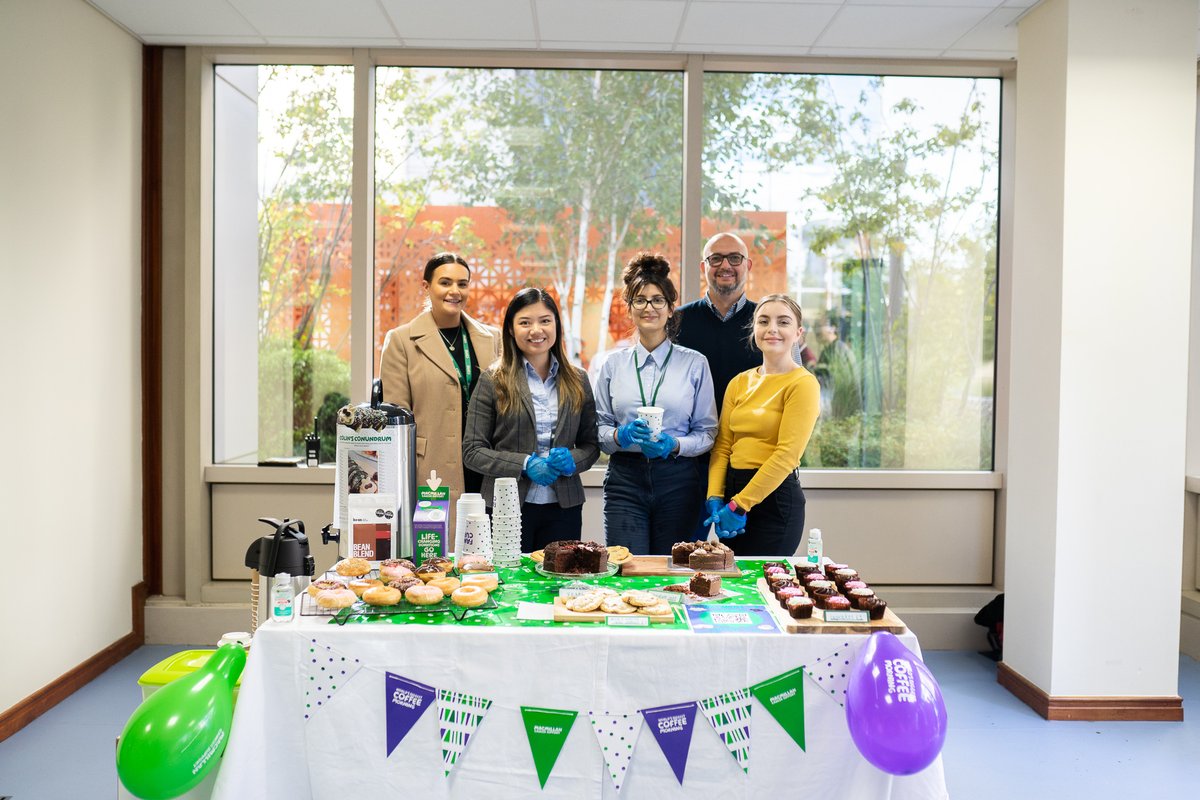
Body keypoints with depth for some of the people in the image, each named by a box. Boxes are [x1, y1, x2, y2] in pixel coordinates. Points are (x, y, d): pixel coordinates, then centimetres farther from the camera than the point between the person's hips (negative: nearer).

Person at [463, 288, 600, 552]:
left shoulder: (577, 380, 9)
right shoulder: (492, 381, 0)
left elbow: (591, 445, 13)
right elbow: (472, 451, -3)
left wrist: (571, 460, -8)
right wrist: (525, 464, -14)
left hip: (563, 507, 3)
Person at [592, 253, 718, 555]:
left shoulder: (695, 363, 4)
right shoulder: (614, 364, 9)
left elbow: (707, 431, 4)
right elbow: (598, 427, 8)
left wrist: (675, 445, -14)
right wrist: (620, 435, -12)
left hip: (678, 481, 0)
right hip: (625, 478, 1)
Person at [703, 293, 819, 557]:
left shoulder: (802, 383, -8)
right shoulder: (739, 383, 11)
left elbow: (787, 455, -15)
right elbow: (723, 445, 8)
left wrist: (739, 505, -15)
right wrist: (715, 498, -5)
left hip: (774, 496, -6)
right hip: (733, 490, 6)